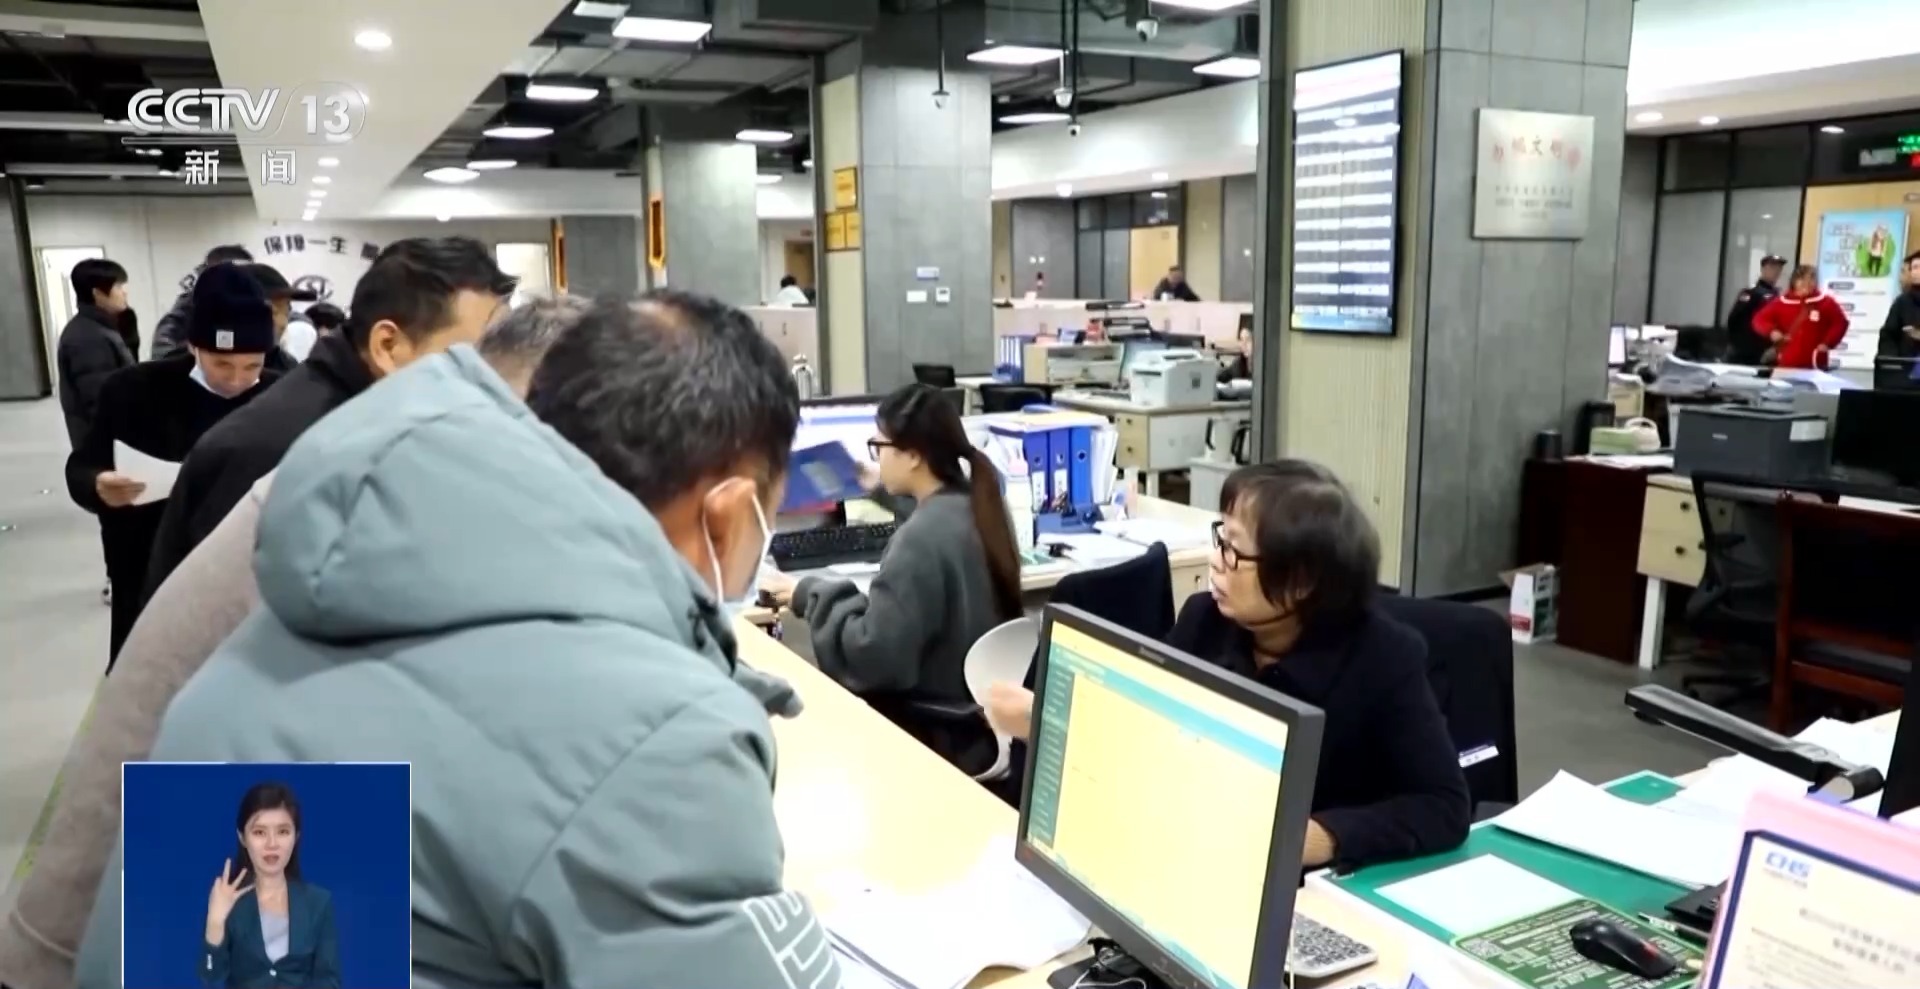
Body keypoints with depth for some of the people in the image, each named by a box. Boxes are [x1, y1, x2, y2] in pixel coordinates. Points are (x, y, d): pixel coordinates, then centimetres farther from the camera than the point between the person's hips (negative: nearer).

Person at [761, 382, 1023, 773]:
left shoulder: (922, 537, -26)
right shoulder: (979, 507, 0)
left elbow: (873, 655, -26)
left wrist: (809, 594, -13)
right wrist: (887, 488, 30)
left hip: (940, 735, -8)